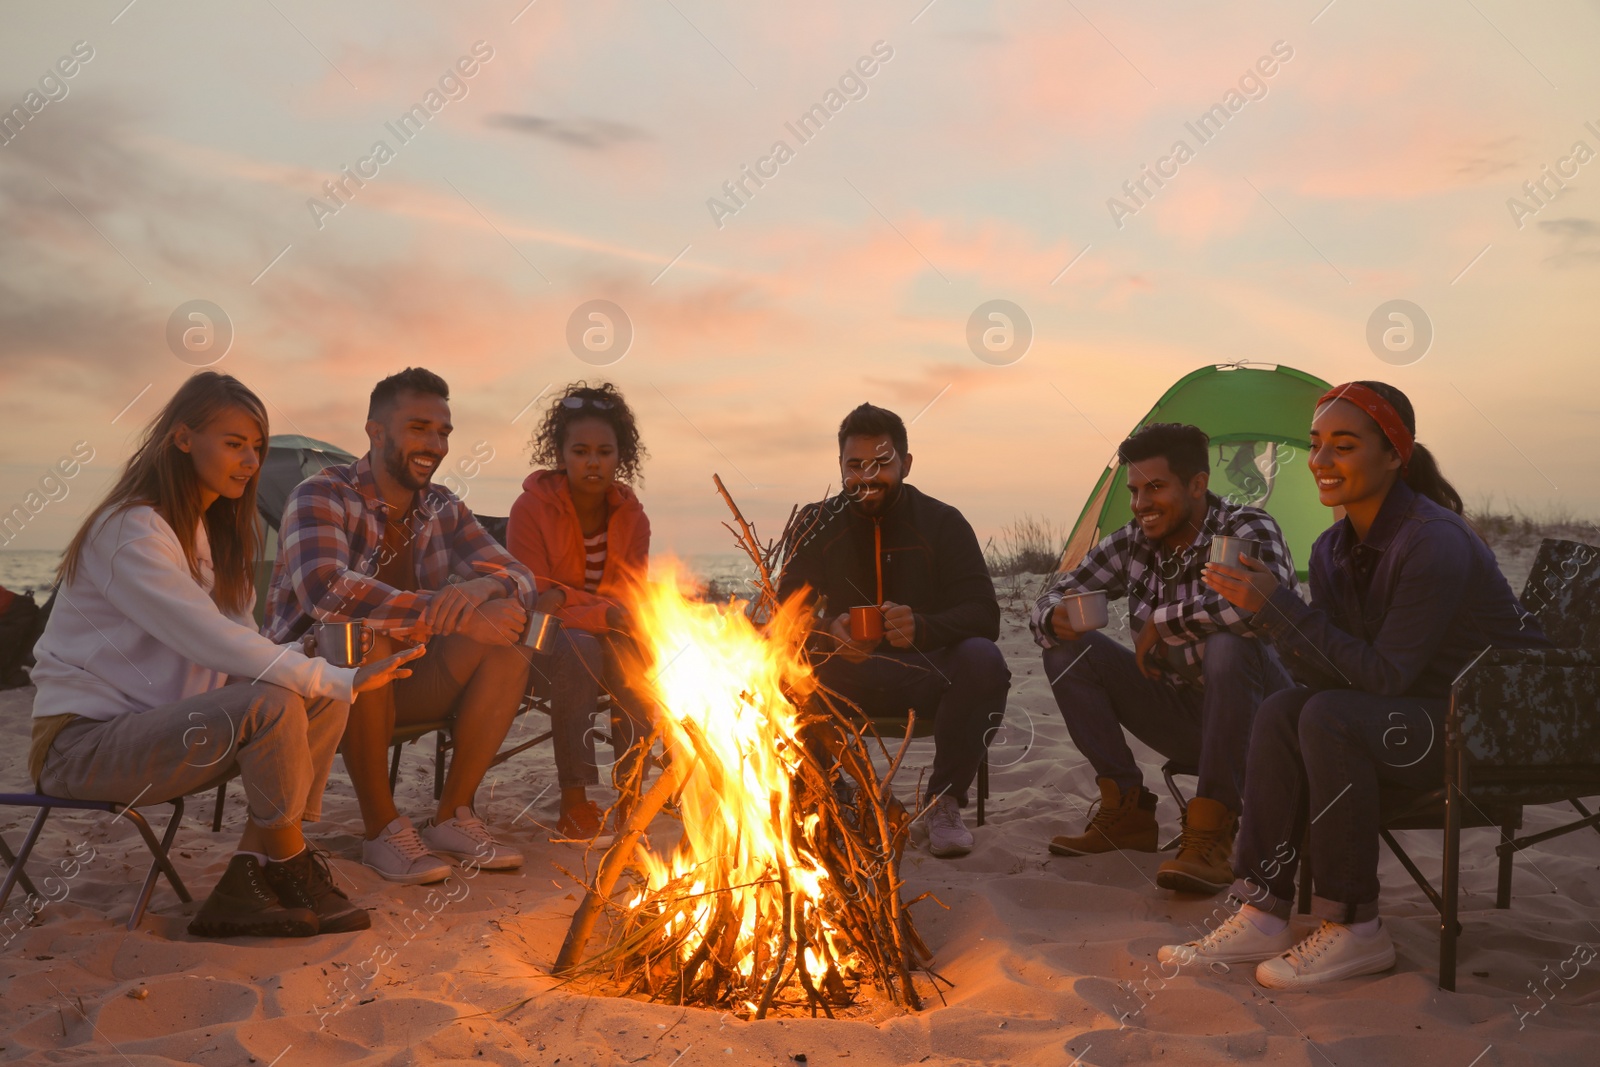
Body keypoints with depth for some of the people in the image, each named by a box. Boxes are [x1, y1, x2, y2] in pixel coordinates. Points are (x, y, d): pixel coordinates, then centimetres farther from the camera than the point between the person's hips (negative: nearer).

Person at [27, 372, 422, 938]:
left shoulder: (209, 530, 13)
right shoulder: (129, 530, -18)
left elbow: (239, 647, 7)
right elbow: (212, 642, -29)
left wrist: (319, 672, -14)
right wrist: (342, 678, -29)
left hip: (152, 721, 9)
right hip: (81, 740, -9)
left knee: (321, 700, -8)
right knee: (272, 706, -29)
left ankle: (243, 888, -12)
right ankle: (290, 867, -7)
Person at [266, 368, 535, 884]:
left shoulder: (442, 508, 5)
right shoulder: (321, 496, -14)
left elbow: (520, 578, -2)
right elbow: (325, 589, -34)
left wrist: (480, 587, -28)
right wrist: (453, 614, -36)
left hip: (401, 679, 6)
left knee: (509, 645, -16)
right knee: (361, 637, -37)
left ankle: (452, 815, -10)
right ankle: (382, 827, -23)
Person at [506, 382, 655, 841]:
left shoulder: (630, 514, 0)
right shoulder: (532, 507, -11)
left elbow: (631, 599, -4)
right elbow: (532, 600, -13)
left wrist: (568, 600, -22)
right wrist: (604, 612, -27)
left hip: (608, 635, 4)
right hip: (546, 639, -3)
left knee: (636, 654, -30)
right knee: (580, 650, -36)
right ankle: (574, 800, -32)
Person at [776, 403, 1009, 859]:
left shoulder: (942, 522, -3)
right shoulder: (816, 525, 1)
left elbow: (983, 615, -12)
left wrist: (921, 627, -35)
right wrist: (826, 632, -31)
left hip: (924, 671, 0)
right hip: (847, 675, 1)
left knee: (983, 659, -33)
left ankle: (943, 801, -14)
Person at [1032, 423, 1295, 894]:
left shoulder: (1247, 530, -19)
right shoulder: (1131, 543, -2)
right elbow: (1054, 597, 4)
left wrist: (1162, 620, -29)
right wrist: (1055, 620, -23)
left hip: (1253, 715, -6)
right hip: (1180, 711, 6)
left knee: (1229, 645, -38)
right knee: (1068, 650, -9)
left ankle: (1209, 834, -27)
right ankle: (1126, 810, -4)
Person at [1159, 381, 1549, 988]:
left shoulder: (1435, 543, -24)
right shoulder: (1334, 549, 2)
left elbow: (1384, 676, -26)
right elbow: (1329, 673, -3)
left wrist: (1279, 607, -28)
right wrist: (1269, 613, -21)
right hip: (1420, 720, 8)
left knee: (1331, 718, -28)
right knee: (1280, 711, -13)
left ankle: (1353, 928, -16)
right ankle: (1262, 914, -11)